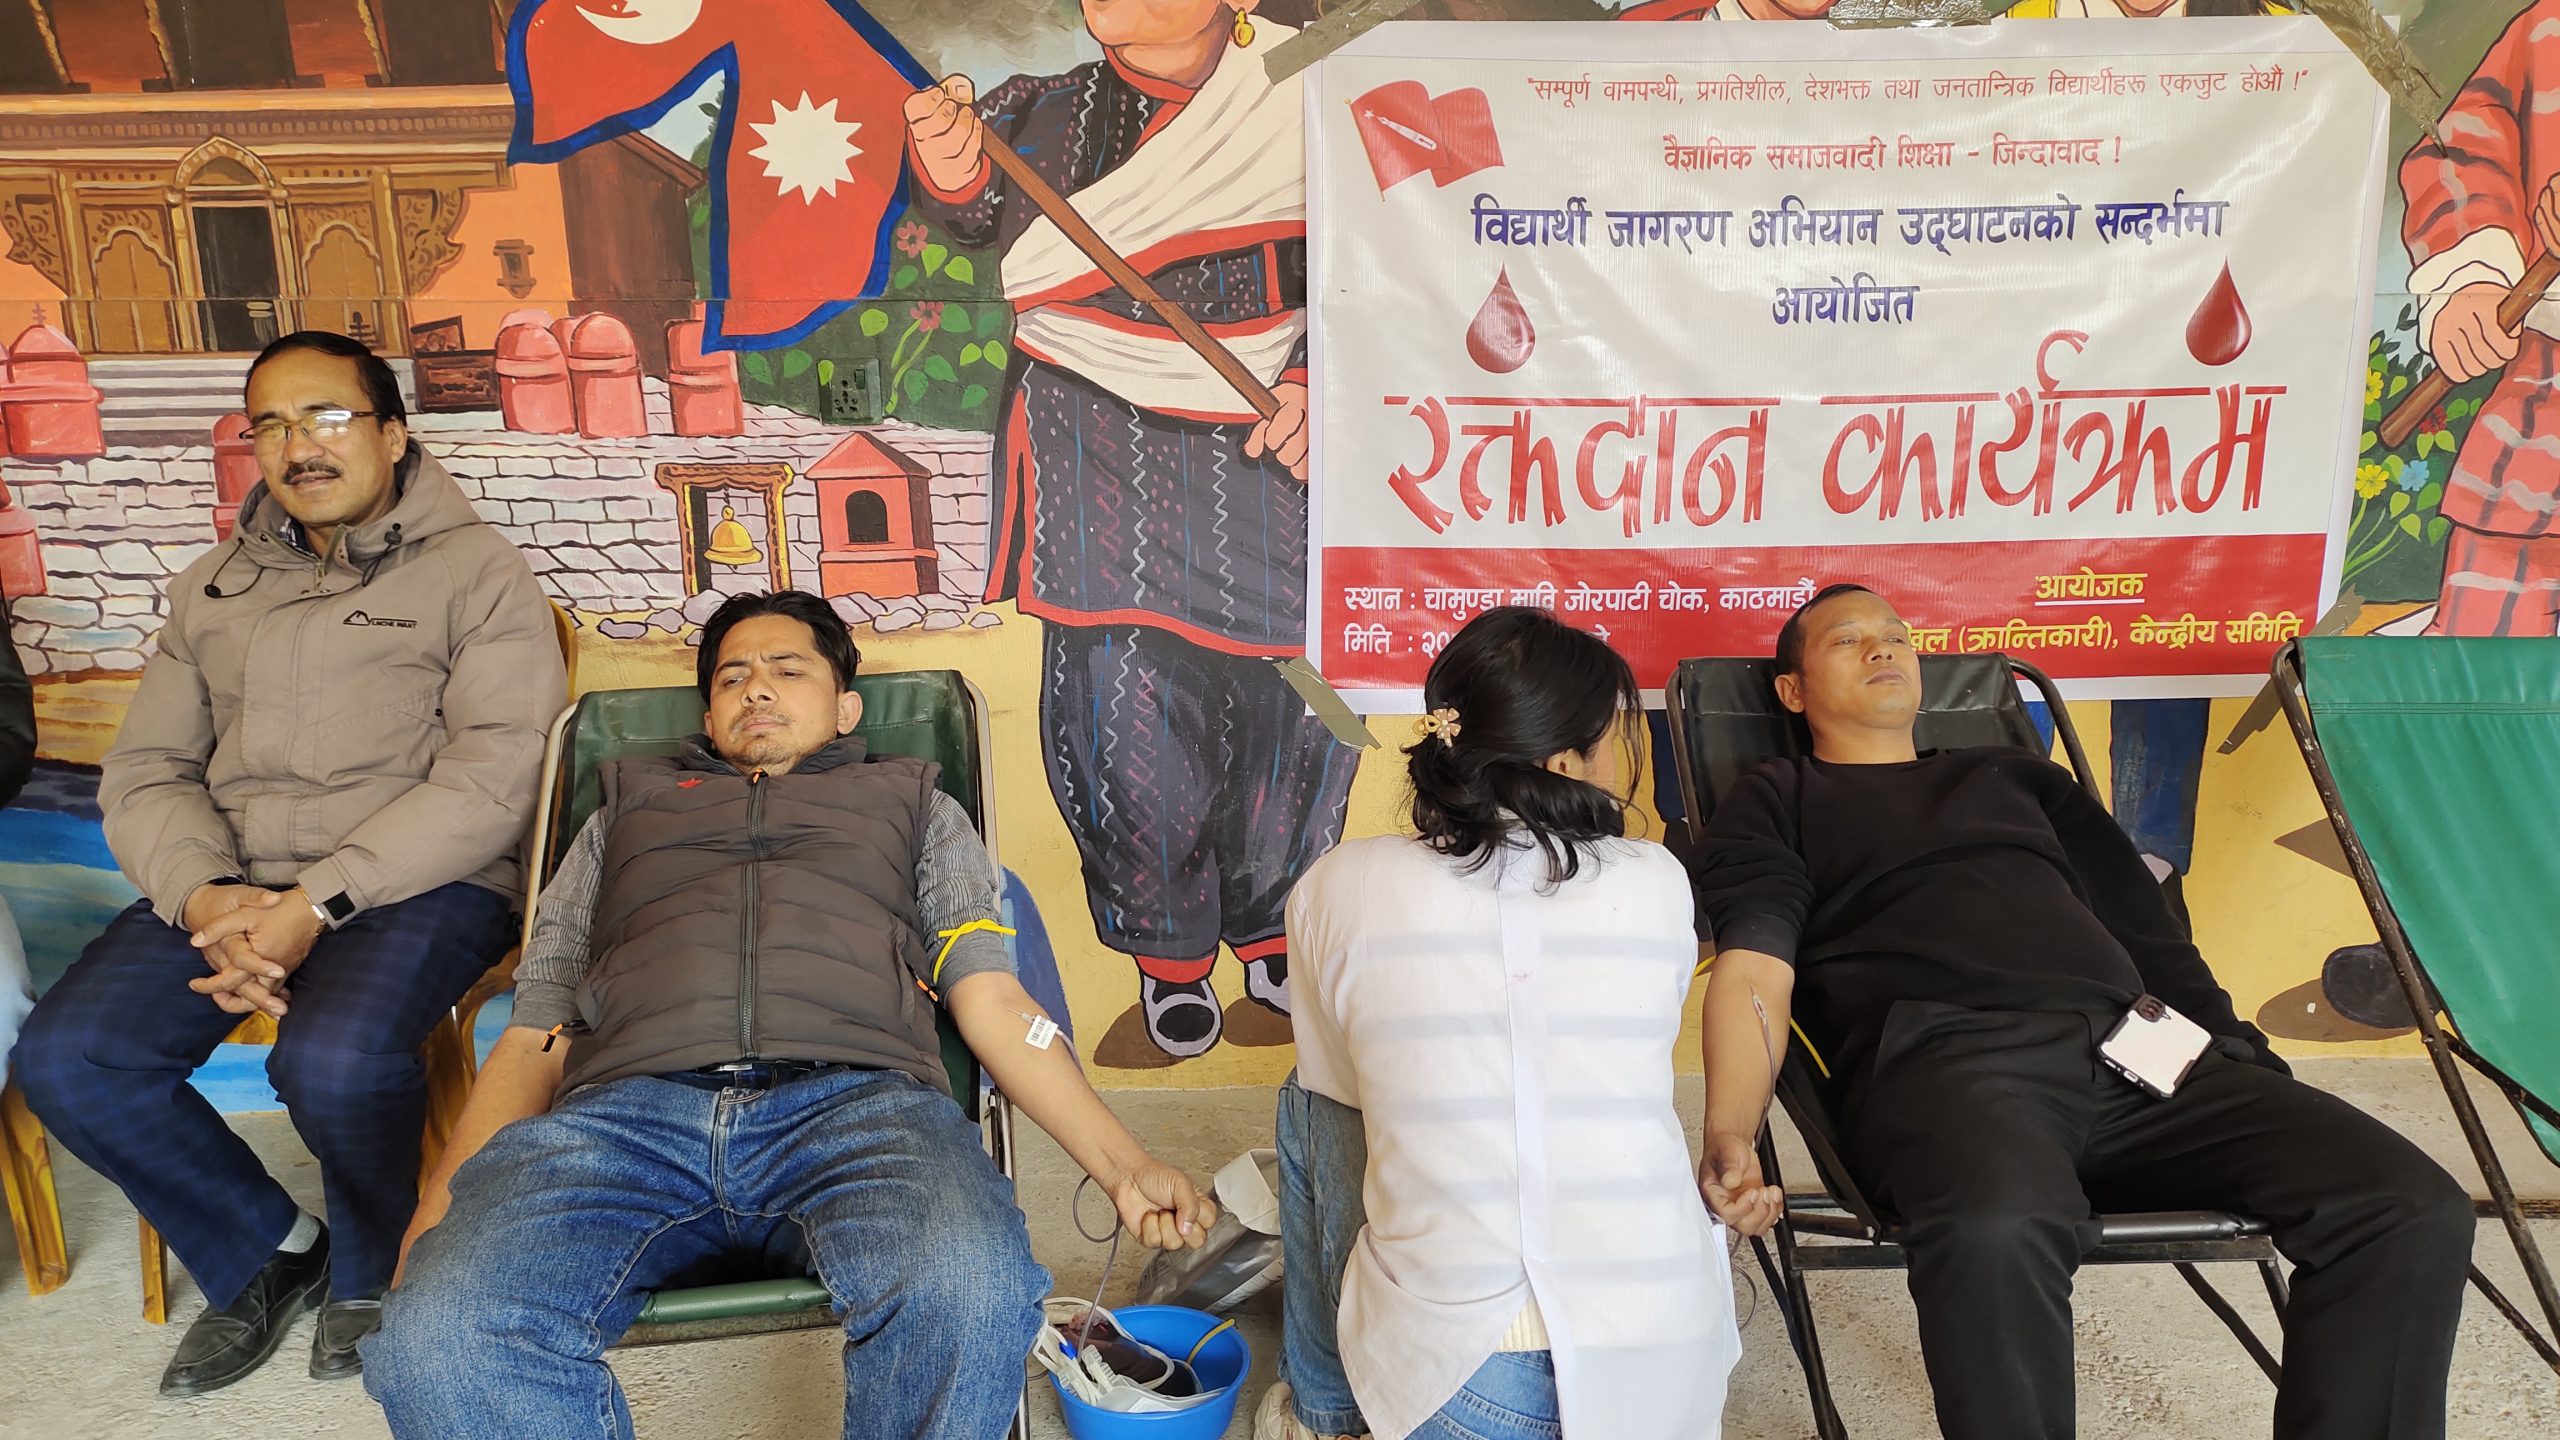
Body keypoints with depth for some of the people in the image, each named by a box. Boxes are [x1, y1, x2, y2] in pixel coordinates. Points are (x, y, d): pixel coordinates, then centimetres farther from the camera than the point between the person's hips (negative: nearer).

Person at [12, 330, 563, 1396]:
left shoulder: (475, 572, 1)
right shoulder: (210, 589, 20)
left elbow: (491, 776, -11)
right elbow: (145, 771, 11)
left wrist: (317, 902, -19)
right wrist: (207, 896, -11)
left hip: (416, 880, -5)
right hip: (225, 881, 6)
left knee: (333, 1059, -33)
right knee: (64, 1061, -18)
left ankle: (371, 1271, 2)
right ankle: (261, 1255, 9)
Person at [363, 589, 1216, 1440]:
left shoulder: (908, 800, 32)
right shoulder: (630, 807, 35)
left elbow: (992, 1001, 18)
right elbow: (534, 1039, 24)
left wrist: (1123, 1164, 3)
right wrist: (435, 1223, 6)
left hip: (854, 1098, -1)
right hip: (627, 1106, 1)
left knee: (972, 1294, -35)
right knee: (438, 1335, -31)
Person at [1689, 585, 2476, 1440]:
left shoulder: (2017, 777, 34)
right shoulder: (1776, 802, 19)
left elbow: (2144, 927, 27)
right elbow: (1755, 972, 3)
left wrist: (2246, 1065, 10)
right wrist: (1729, 1139, -15)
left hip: (2134, 1049, 5)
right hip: (1946, 1056, -5)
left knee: (2417, 1211, -17)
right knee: (1996, 1230, -40)